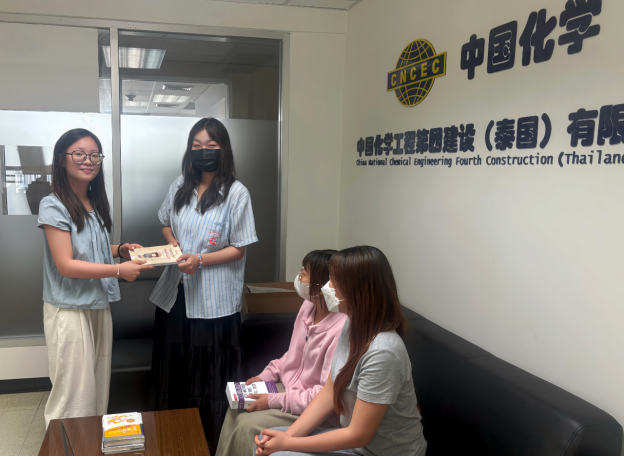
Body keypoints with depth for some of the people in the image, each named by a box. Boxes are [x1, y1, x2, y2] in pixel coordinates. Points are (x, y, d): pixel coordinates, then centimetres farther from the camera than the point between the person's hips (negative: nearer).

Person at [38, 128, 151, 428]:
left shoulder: (95, 204, 10)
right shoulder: (54, 206, -14)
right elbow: (65, 265, -18)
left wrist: (121, 250, 2)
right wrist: (119, 270, -21)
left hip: (100, 306, 7)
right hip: (69, 310, -7)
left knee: (99, 387, 15)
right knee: (74, 394, 1)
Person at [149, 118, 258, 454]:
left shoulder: (236, 193, -9)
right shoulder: (180, 186, 7)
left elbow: (238, 249, -8)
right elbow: (166, 223, 22)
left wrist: (199, 260, -19)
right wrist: (173, 243, 1)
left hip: (214, 302, -5)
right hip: (176, 295, 5)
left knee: (210, 379, 6)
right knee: (173, 371, 15)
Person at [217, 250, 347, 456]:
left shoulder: (342, 330, -32)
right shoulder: (308, 306, -3)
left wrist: (274, 401, -23)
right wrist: (265, 377, 4)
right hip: (291, 388, 9)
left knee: (247, 425, -14)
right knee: (237, 407, 4)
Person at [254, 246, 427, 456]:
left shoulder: (381, 352, -31)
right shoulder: (353, 327, -3)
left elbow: (358, 436, -24)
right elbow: (328, 395, 3)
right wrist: (288, 435, -8)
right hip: (354, 437, 8)